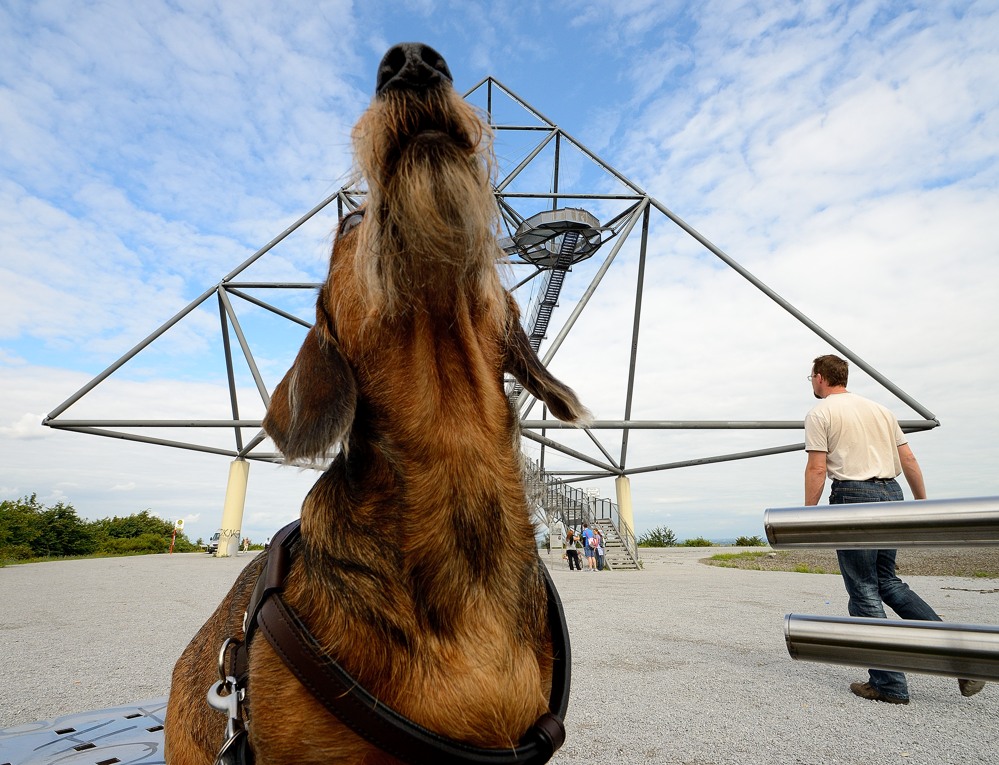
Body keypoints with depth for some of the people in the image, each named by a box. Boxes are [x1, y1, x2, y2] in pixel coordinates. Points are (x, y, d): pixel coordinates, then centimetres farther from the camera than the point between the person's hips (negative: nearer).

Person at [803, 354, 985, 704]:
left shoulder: (819, 413, -5)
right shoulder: (879, 408, 16)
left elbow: (817, 469, -11)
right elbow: (909, 459, 14)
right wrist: (922, 502, 21)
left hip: (853, 497, -7)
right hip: (892, 494, 7)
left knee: (864, 592, 3)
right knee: (888, 582, 20)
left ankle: (889, 684, 10)